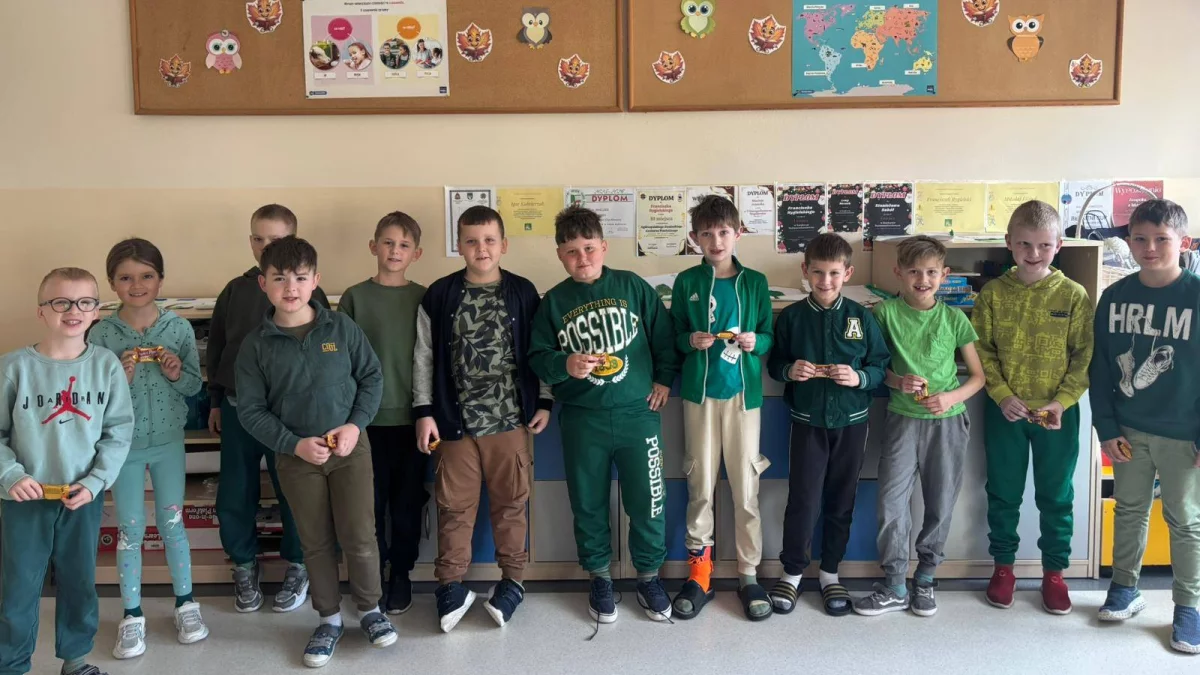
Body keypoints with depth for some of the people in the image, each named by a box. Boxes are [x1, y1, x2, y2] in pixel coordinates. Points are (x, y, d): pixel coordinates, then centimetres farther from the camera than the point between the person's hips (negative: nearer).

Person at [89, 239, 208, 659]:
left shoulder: (179, 328, -6)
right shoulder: (101, 334, -9)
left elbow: (195, 386, 1)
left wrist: (177, 375, -20)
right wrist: (120, 379, -24)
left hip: (168, 442, 1)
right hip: (123, 445, 0)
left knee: (172, 524, 10)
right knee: (130, 530, 8)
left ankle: (185, 603, 26)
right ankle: (132, 616, 22)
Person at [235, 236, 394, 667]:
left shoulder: (342, 327, -5)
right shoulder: (256, 345, -6)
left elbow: (372, 377, 1)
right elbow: (251, 410, -4)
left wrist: (355, 424, -12)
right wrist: (294, 444, -14)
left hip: (350, 448, 0)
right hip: (296, 457, 1)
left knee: (358, 536, 1)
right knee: (315, 542, 11)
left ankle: (370, 609, 25)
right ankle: (329, 618, 29)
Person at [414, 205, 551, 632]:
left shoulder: (523, 293, 0)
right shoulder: (440, 296, -1)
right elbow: (426, 357, 2)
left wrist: (544, 402, 3)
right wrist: (424, 412, -1)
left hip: (511, 420, 0)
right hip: (456, 421, 0)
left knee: (511, 503, 9)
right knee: (454, 506, 6)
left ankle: (513, 579, 24)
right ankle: (451, 584, 20)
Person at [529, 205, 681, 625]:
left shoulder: (633, 287, 2)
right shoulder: (553, 302, 4)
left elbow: (664, 336, 8)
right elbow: (537, 357, 1)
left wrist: (665, 379, 3)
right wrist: (564, 365, -18)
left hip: (637, 414, -1)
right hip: (581, 420, 1)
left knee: (648, 503, 2)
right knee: (588, 506, 11)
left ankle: (648, 576, 24)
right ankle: (599, 577, 30)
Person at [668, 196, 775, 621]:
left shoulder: (755, 283, 4)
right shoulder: (687, 283, 4)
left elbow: (769, 337, 8)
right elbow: (675, 336, 8)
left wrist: (755, 341, -13)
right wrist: (690, 341, -13)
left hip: (743, 393, 0)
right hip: (699, 393, 0)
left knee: (746, 488, 3)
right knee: (700, 486, 6)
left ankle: (749, 574, 16)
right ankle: (699, 573, 19)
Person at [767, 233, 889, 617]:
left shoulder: (861, 317, -2)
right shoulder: (792, 317, -2)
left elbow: (882, 366, 1)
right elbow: (774, 363, 5)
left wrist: (859, 378, -18)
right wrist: (789, 370, -15)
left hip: (851, 420, 1)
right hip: (808, 420, -1)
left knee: (841, 500, 11)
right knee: (802, 499, -2)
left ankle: (830, 573, 27)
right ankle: (792, 572, 18)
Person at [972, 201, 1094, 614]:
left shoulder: (1074, 296, -5)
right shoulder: (993, 294, -3)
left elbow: (1085, 358, -5)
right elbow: (982, 352, -2)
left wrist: (1061, 402, -15)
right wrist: (1002, 395, -13)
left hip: (1058, 414, 0)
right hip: (1004, 411, 1)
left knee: (1057, 496, 11)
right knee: (1003, 493, 12)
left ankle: (1054, 572, 27)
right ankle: (1003, 565, 29)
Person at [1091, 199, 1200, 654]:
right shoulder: (1114, 297, -1)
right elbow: (1100, 368, 3)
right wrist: (1106, 428, 0)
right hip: (1128, 430, 3)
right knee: (1129, 511, 16)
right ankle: (1124, 589, 32)